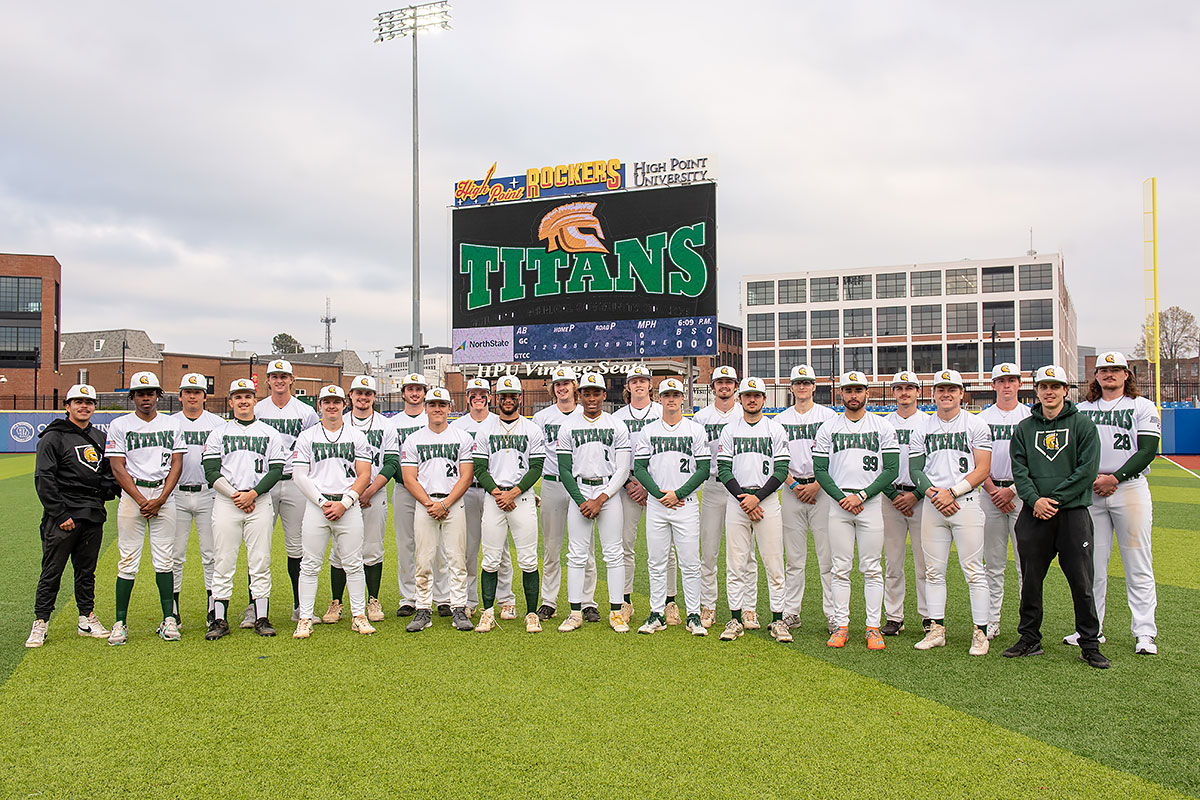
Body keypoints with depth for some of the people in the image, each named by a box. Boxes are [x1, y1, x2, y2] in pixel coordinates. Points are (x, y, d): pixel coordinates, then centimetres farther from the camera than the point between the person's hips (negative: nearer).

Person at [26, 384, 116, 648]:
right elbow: (44, 480, -8)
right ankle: (40, 623, 8)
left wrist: (109, 487, 3)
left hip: (93, 517, 5)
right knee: (52, 572, -1)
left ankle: (87, 619, 21)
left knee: (87, 571, 12)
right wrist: (60, 515, -14)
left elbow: (109, 470, 26)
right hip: (62, 516, -5)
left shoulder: (100, 438, 16)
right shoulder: (53, 438, -3)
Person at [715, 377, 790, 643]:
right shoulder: (729, 431, 8)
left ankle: (777, 621, 7)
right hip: (736, 501, 1)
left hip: (767, 499, -1)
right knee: (736, 564, 2)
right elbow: (723, 470, 2)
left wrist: (757, 497, -12)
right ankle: (736, 619, 10)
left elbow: (781, 471, -2)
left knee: (773, 563, -1)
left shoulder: (776, 430, 6)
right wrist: (743, 499, -11)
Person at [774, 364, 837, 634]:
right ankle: (791, 612, 12)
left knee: (827, 555, -3)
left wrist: (816, 485, -10)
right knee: (794, 556, 6)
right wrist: (794, 485, -5)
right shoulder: (781, 419, 11)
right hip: (792, 488, 2)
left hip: (822, 488, -2)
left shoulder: (828, 415, 5)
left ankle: (832, 613, 3)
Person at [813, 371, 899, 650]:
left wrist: (861, 496, -10)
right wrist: (841, 498, -9)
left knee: (871, 569, 1)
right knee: (840, 568, 3)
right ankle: (841, 625, 10)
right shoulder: (827, 428, 7)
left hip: (871, 503, -1)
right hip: (838, 504, 1)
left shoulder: (883, 427, 4)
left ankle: (873, 627, 8)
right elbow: (820, 470, 4)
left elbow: (891, 470, -1)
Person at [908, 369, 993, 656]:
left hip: (966, 502, -3)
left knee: (973, 571, -3)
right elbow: (915, 469, 9)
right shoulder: (922, 430, 12)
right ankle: (937, 629, 14)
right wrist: (933, 494, -8)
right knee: (934, 571, 6)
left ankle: (980, 632, 4)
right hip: (932, 504, 4)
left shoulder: (976, 426, 2)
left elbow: (982, 469, -4)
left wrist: (952, 492, -14)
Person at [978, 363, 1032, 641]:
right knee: (993, 561, 5)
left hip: (1022, 491, -2)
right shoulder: (982, 418, 10)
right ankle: (991, 621, 11)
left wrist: (1011, 490, -9)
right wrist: (993, 491, -7)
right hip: (990, 492, 2)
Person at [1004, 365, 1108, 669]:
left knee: (1082, 582, -1)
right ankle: (1030, 639, 19)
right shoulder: (1024, 427, 12)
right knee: (1031, 580, 7)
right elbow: (1019, 469, 5)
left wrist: (1054, 498, -13)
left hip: (1073, 511, -3)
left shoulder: (1082, 424, 3)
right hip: (1034, 515, 3)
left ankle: (1090, 644, 11)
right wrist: (1035, 499, -12)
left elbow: (1087, 470, -6)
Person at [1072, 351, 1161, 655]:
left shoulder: (1143, 407, 6)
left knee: (1137, 565, -2)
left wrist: (1115, 478, -14)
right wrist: (1093, 478, -7)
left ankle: (1144, 633, 4)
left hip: (1130, 489, -3)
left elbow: (1147, 451, -4)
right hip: (1090, 491, 3)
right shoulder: (1083, 410, 15)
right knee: (1091, 564, 4)